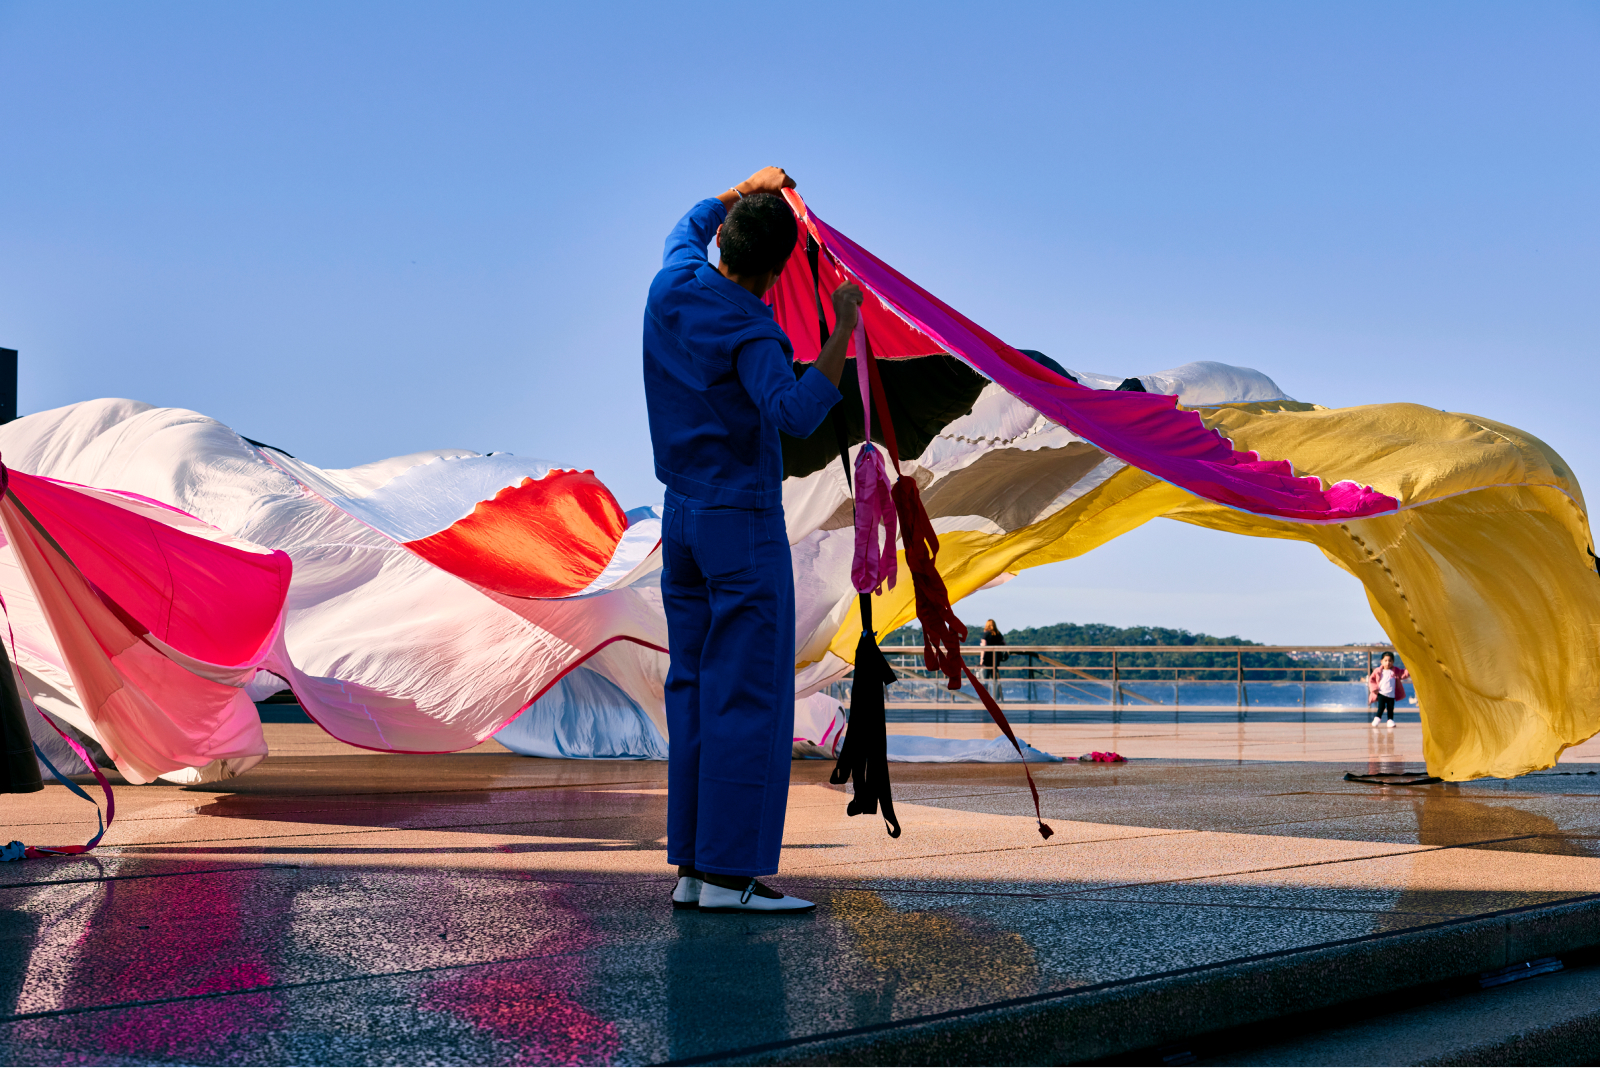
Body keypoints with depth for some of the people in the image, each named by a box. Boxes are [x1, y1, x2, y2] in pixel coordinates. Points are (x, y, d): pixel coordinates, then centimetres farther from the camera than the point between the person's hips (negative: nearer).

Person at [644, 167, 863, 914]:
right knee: (748, 697, -5)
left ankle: (691, 867, 9)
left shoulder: (671, 288, 2)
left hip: (681, 517, 8)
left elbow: (689, 228, 27)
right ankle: (730, 873, -6)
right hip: (745, 523, -8)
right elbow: (796, 416, -36)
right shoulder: (748, 333, -19)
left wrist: (746, 188, 34)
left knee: (694, 691, 8)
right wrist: (843, 331, -31)